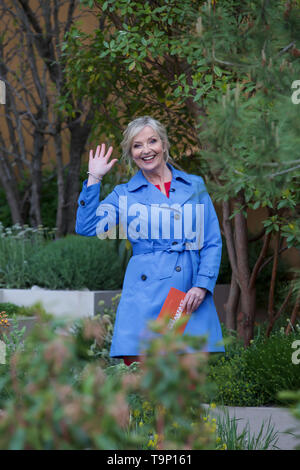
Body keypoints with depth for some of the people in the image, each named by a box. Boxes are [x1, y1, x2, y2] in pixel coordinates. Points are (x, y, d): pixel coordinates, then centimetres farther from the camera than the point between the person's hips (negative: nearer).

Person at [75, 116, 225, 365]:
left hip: (191, 296, 1)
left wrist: (202, 285, -4)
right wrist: (94, 179, -1)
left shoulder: (195, 185, 13)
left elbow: (213, 242, 10)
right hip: (146, 292, -1)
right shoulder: (124, 193, 11)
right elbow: (87, 228, -2)